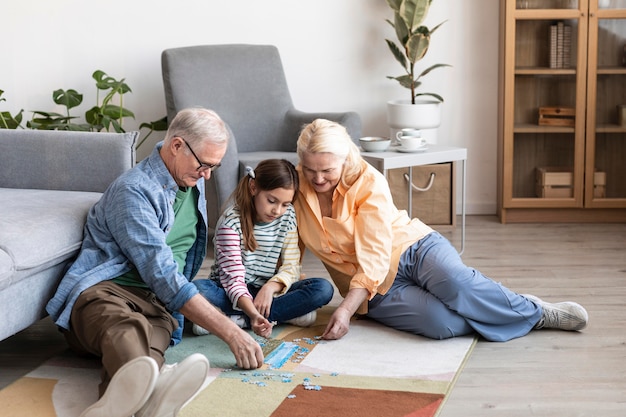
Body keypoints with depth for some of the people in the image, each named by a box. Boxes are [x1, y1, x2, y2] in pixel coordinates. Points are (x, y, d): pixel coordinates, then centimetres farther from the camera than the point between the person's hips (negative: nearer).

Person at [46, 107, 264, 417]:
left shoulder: (193, 182, 18)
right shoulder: (133, 191, -11)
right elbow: (162, 275, -19)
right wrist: (231, 333, -21)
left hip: (156, 304, 5)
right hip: (103, 290, -5)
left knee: (152, 338, -36)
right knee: (124, 326, -44)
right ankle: (150, 390, -78)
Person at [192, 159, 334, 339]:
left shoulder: (288, 216, -1)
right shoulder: (232, 221, -17)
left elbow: (291, 267, -2)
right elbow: (233, 277, -24)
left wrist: (271, 286, -25)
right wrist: (253, 313, -42)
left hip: (268, 291, 4)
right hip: (234, 293, -4)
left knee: (324, 288, -21)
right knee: (197, 289, -36)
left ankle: (238, 319, -25)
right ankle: (286, 314, -28)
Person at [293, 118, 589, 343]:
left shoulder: (368, 183, -15)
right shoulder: (296, 187, -5)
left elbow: (374, 258, -21)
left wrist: (346, 310, -33)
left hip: (414, 248, -1)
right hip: (378, 291, 2)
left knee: (455, 281, -38)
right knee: (440, 323, -31)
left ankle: (535, 311, -13)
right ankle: (534, 318, -10)